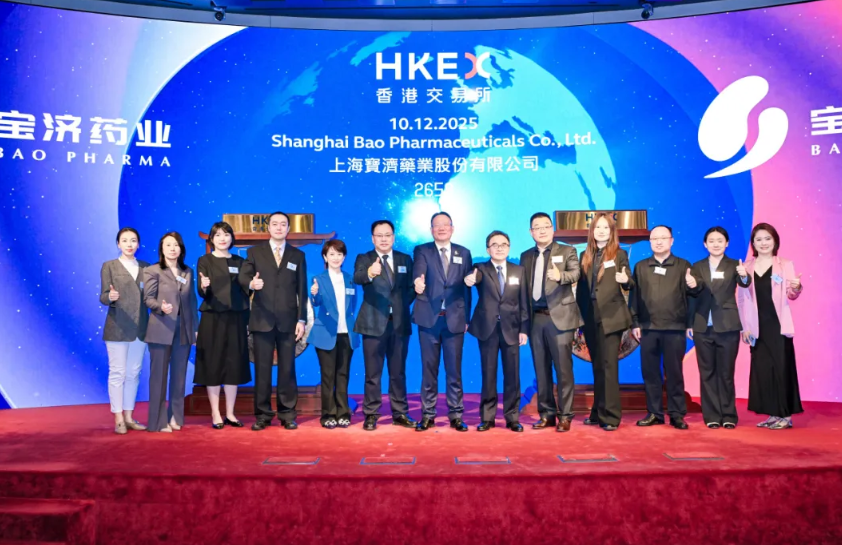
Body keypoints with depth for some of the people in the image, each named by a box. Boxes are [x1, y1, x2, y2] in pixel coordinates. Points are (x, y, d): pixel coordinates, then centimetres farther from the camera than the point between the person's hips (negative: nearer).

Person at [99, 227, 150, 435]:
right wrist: (110, 297, -27)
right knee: (117, 372, 0)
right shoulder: (109, 266, 2)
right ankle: (118, 419, 8)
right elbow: (103, 297, -6)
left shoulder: (146, 267, 11)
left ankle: (129, 416, 19)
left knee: (133, 373, 10)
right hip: (117, 327, -4)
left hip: (140, 327, 4)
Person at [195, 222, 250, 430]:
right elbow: (202, 293, -8)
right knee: (213, 366, 0)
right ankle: (215, 415, 9)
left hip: (236, 319, 3)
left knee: (234, 366, 5)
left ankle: (230, 414, 14)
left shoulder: (239, 262, 12)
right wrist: (204, 287, -27)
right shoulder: (204, 260, 1)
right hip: (213, 319, -3)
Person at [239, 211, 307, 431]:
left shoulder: (298, 255, 10)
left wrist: (301, 319, -1)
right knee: (262, 369, 3)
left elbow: (302, 290, 6)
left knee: (287, 369, 4)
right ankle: (262, 415, 12)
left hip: (288, 320, 0)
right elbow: (242, 276, -4)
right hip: (262, 319, 0)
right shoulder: (254, 252, 9)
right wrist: (251, 283, -29)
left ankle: (287, 414, 12)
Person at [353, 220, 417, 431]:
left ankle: (400, 413, 20)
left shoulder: (405, 259, 9)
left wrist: (403, 305, -5)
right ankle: (371, 415, 12)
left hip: (400, 323, 3)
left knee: (398, 372, 11)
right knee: (372, 373, 4)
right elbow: (357, 277, -23)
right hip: (374, 323, -3)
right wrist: (370, 273, -45)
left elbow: (411, 288, 11)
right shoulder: (364, 259, -1)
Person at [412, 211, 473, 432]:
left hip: (455, 319, 1)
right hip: (429, 318, -1)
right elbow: (418, 270, -19)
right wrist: (418, 280, -42)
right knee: (429, 369, 6)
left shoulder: (464, 253, 10)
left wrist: (467, 318, 5)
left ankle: (456, 415, 15)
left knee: (454, 370, 5)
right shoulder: (422, 251, 3)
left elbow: (466, 287, 9)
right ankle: (428, 415, 16)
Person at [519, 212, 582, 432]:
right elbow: (523, 287, 11)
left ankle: (565, 415, 6)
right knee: (541, 369, 8)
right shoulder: (526, 256, 14)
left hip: (559, 316, -4)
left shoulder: (566, 251, 3)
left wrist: (560, 276, -37)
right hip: (535, 318, 4)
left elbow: (575, 274, -15)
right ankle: (547, 414, 18)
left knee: (563, 368, -2)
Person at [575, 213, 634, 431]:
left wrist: (626, 280, -30)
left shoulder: (619, 254, -1)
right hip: (590, 317, 5)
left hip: (610, 316, -5)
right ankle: (598, 413, 21)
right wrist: (580, 314, 7)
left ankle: (610, 416, -2)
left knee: (609, 366, -6)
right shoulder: (585, 256, 11)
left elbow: (629, 284, -7)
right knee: (597, 367, 12)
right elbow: (581, 287, 11)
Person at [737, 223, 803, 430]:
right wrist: (744, 327, 2)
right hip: (758, 327, 3)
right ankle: (773, 414, 16)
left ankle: (785, 415, 8)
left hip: (778, 325, -2)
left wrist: (796, 288, -26)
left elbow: (791, 296, -3)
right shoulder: (747, 267, 6)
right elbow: (742, 299, 5)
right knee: (762, 369, 5)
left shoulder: (785, 265, 1)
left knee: (781, 367, -2)